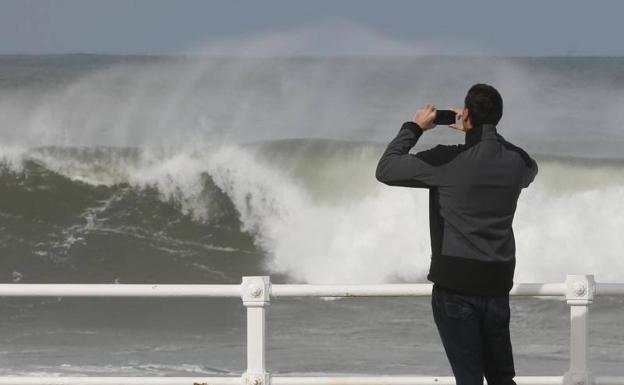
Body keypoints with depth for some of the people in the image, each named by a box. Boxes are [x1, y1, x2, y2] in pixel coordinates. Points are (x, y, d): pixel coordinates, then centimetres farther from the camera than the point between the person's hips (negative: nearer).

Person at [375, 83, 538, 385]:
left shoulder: (448, 160, -13)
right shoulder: (517, 162, 2)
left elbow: (385, 170, -4)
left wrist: (414, 128, 7)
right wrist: (475, 134, 27)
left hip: (455, 284, -4)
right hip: (497, 284, 5)